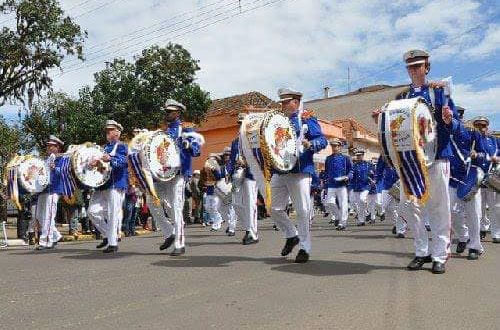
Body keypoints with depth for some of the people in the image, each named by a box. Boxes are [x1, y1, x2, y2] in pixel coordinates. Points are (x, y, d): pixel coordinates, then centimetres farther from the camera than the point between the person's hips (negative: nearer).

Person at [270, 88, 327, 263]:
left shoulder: (307, 119, 2)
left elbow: (322, 140, -7)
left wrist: (309, 144, -26)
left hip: (300, 171, -6)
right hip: (279, 171, 7)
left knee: (303, 210, -4)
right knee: (274, 209, 6)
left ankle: (305, 248, 7)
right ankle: (292, 235, 27)